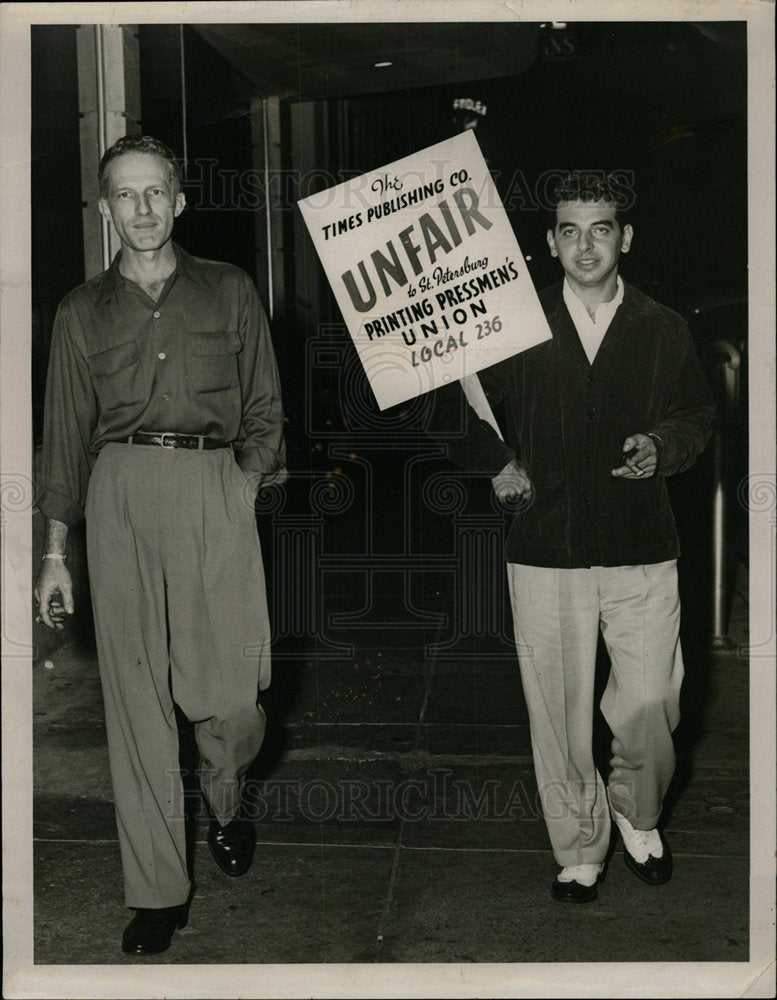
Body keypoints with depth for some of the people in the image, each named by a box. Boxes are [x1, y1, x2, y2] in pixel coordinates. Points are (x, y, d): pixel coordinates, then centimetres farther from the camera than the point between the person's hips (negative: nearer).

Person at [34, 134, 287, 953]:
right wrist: (55, 551, 12)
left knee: (231, 693, -9)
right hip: (120, 492, 1)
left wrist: (254, 477, -2)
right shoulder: (83, 311, 16)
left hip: (217, 487, -1)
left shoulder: (228, 291, 14)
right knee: (136, 695, 1)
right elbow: (65, 433, 16)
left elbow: (263, 407, 15)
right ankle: (156, 892, 12)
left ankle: (226, 796, 27)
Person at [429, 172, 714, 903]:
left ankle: (638, 814, 30)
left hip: (642, 548, 1)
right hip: (545, 549, 0)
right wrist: (496, 461, -6)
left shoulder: (664, 330, 8)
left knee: (650, 705, 0)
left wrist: (663, 445, -5)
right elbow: (455, 415, 11)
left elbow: (699, 416, 16)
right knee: (559, 711, 5)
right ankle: (579, 850, 24)